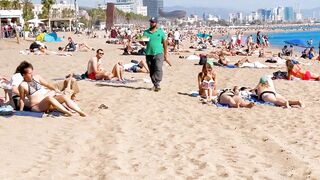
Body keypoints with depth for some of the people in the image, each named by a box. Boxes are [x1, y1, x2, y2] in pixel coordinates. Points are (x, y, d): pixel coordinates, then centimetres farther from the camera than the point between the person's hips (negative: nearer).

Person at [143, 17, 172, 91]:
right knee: (151, 71, 7)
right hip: (149, 54, 3)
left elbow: (165, 44, 8)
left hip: (158, 53, -3)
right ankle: (155, 84, 18)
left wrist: (165, 55, 6)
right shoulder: (146, 32, 9)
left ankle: (157, 84, -17)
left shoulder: (161, 32, 5)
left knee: (158, 69, -19)